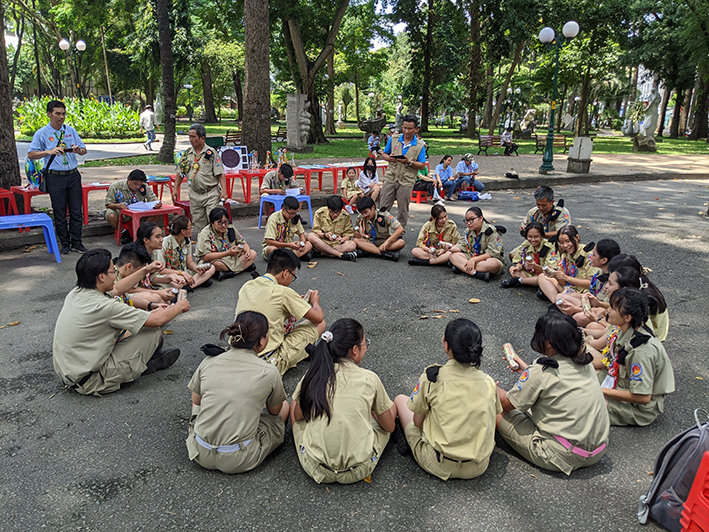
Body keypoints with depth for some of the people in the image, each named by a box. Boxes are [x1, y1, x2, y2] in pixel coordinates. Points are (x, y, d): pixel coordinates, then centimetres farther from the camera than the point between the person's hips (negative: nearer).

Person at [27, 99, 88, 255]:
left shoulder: (71, 130, 10)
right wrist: (49, 151, -18)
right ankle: (65, 244, 14)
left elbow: (84, 150, 12)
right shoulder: (41, 133, 0)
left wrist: (78, 150, -11)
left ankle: (76, 242, 14)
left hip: (73, 175, 3)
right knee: (60, 213, 4)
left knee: (76, 211, 4)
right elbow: (30, 154, -4)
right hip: (55, 177, -3)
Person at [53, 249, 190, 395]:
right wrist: (180, 306, 2)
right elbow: (158, 320, -17)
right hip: (89, 382, -9)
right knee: (154, 333, -8)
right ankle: (147, 365, 18)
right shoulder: (104, 306, -24)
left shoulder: (75, 294, 1)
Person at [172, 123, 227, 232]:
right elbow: (180, 172, 15)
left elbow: (220, 174, -7)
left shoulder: (211, 153, -5)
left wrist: (224, 190, -18)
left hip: (211, 193, -5)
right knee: (198, 222, 8)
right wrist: (175, 190, 9)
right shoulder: (187, 153, 7)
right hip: (194, 194, 5)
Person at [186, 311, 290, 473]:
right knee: (284, 406, 18)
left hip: (201, 454, 5)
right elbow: (274, 411, 7)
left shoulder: (208, 362, -4)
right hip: (239, 461, -4)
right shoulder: (269, 372, -12)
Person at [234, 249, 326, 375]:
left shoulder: (247, 286, 4)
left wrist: (295, 301, 24)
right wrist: (315, 302, 16)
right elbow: (318, 317, -7)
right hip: (268, 362, -7)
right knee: (320, 323, 4)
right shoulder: (283, 292, -16)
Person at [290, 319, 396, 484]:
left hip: (315, 469, 2)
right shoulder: (369, 379, -10)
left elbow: (298, 416, 10)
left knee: (295, 403, 24)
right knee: (392, 407, 19)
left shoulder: (313, 375, -6)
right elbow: (389, 427, 3)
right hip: (358, 472, -1)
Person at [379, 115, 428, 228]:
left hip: (406, 181, -1)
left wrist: (409, 162, -18)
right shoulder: (393, 139, 7)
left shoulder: (420, 145, 2)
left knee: (403, 210, 5)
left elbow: (422, 165, -1)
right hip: (391, 178, 2)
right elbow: (383, 154, 13)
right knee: (383, 208, 2)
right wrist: (389, 158, -11)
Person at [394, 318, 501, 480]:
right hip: (478, 467, 4)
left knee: (400, 399, 16)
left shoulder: (431, 377, -16)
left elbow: (418, 422, -6)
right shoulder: (488, 382, -6)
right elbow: (496, 416, 7)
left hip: (439, 466, -3)